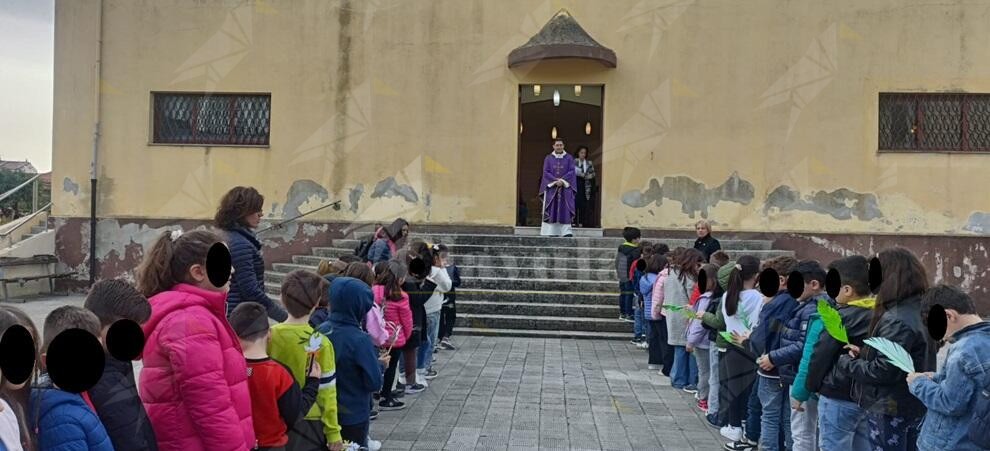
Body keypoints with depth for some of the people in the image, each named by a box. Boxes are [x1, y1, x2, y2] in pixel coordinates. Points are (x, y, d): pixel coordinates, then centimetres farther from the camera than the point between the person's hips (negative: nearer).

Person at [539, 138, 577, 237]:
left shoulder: (569, 158, 7)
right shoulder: (548, 158, 8)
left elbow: (572, 171, -1)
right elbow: (546, 172, 0)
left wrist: (562, 181, -14)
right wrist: (556, 181, -13)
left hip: (565, 187, 0)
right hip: (551, 187, 0)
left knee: (565, 209, -7)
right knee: (552, 210, -3)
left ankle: (566, 231, -10)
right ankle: (551, 232, -4)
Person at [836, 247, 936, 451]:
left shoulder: (897, 321, -25)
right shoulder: (918, 310, 4)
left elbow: (883, 371, -25)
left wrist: (846, 362, -12)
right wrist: (864, 354, 0)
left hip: (890, 411, -9)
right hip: (914, 406, 9)